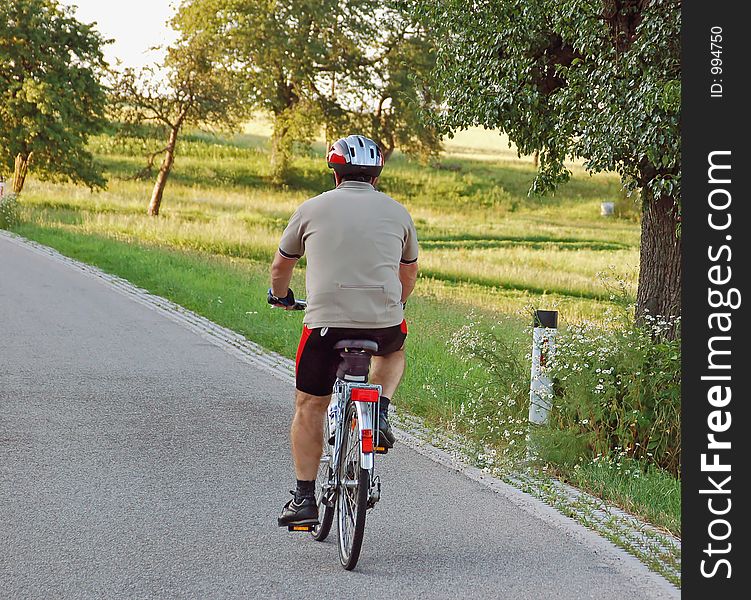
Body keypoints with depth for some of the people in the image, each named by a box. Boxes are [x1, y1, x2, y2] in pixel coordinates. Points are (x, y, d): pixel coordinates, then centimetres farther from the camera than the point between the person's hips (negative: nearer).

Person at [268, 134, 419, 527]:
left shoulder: (313, 209, 8)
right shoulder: (397, 212, 12)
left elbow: (281, 266, 21)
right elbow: (409, 272, 28)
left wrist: (279, 295, 44)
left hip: (325, 321, -1)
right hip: (385, 323, 2)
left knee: (309, 407, 15)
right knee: (393, 352, 37)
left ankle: (304, 499, 13)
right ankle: (380, 412, 12)